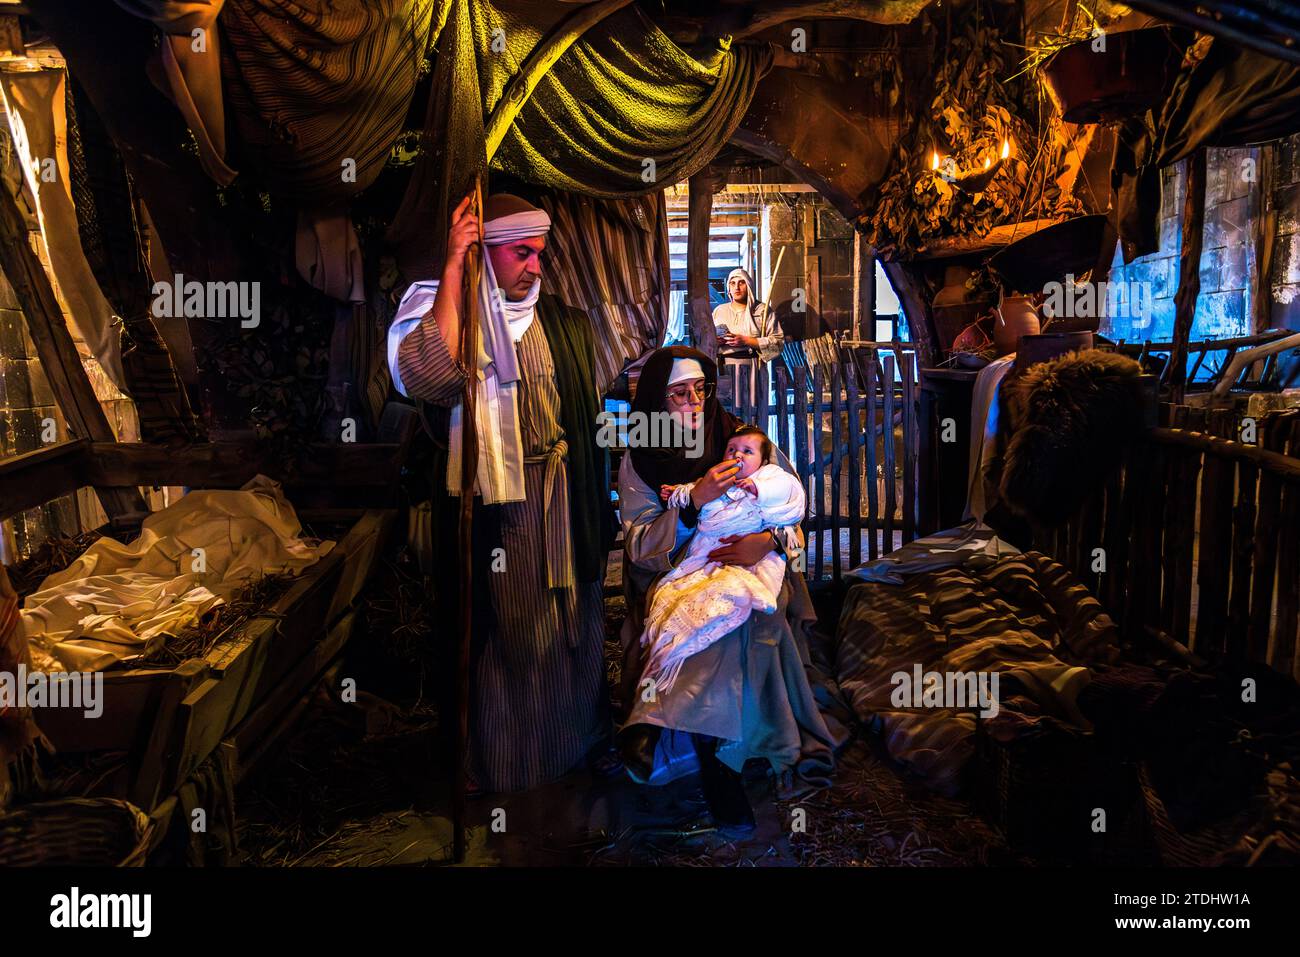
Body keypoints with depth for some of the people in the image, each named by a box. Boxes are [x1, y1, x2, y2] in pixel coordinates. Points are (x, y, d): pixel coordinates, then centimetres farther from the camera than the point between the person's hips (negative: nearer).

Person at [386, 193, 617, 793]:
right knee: (499, 632, 5)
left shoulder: (565, 324, 9)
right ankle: (495, 759, 23)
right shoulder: (440, 308, -4)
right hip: (490, 502, -4)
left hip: (563, 500, 4)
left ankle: (583, 736, 33)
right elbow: (428, 378, -27)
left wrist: (596, 506, 12)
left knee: (574, 624, 14)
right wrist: (453, 268, -23)